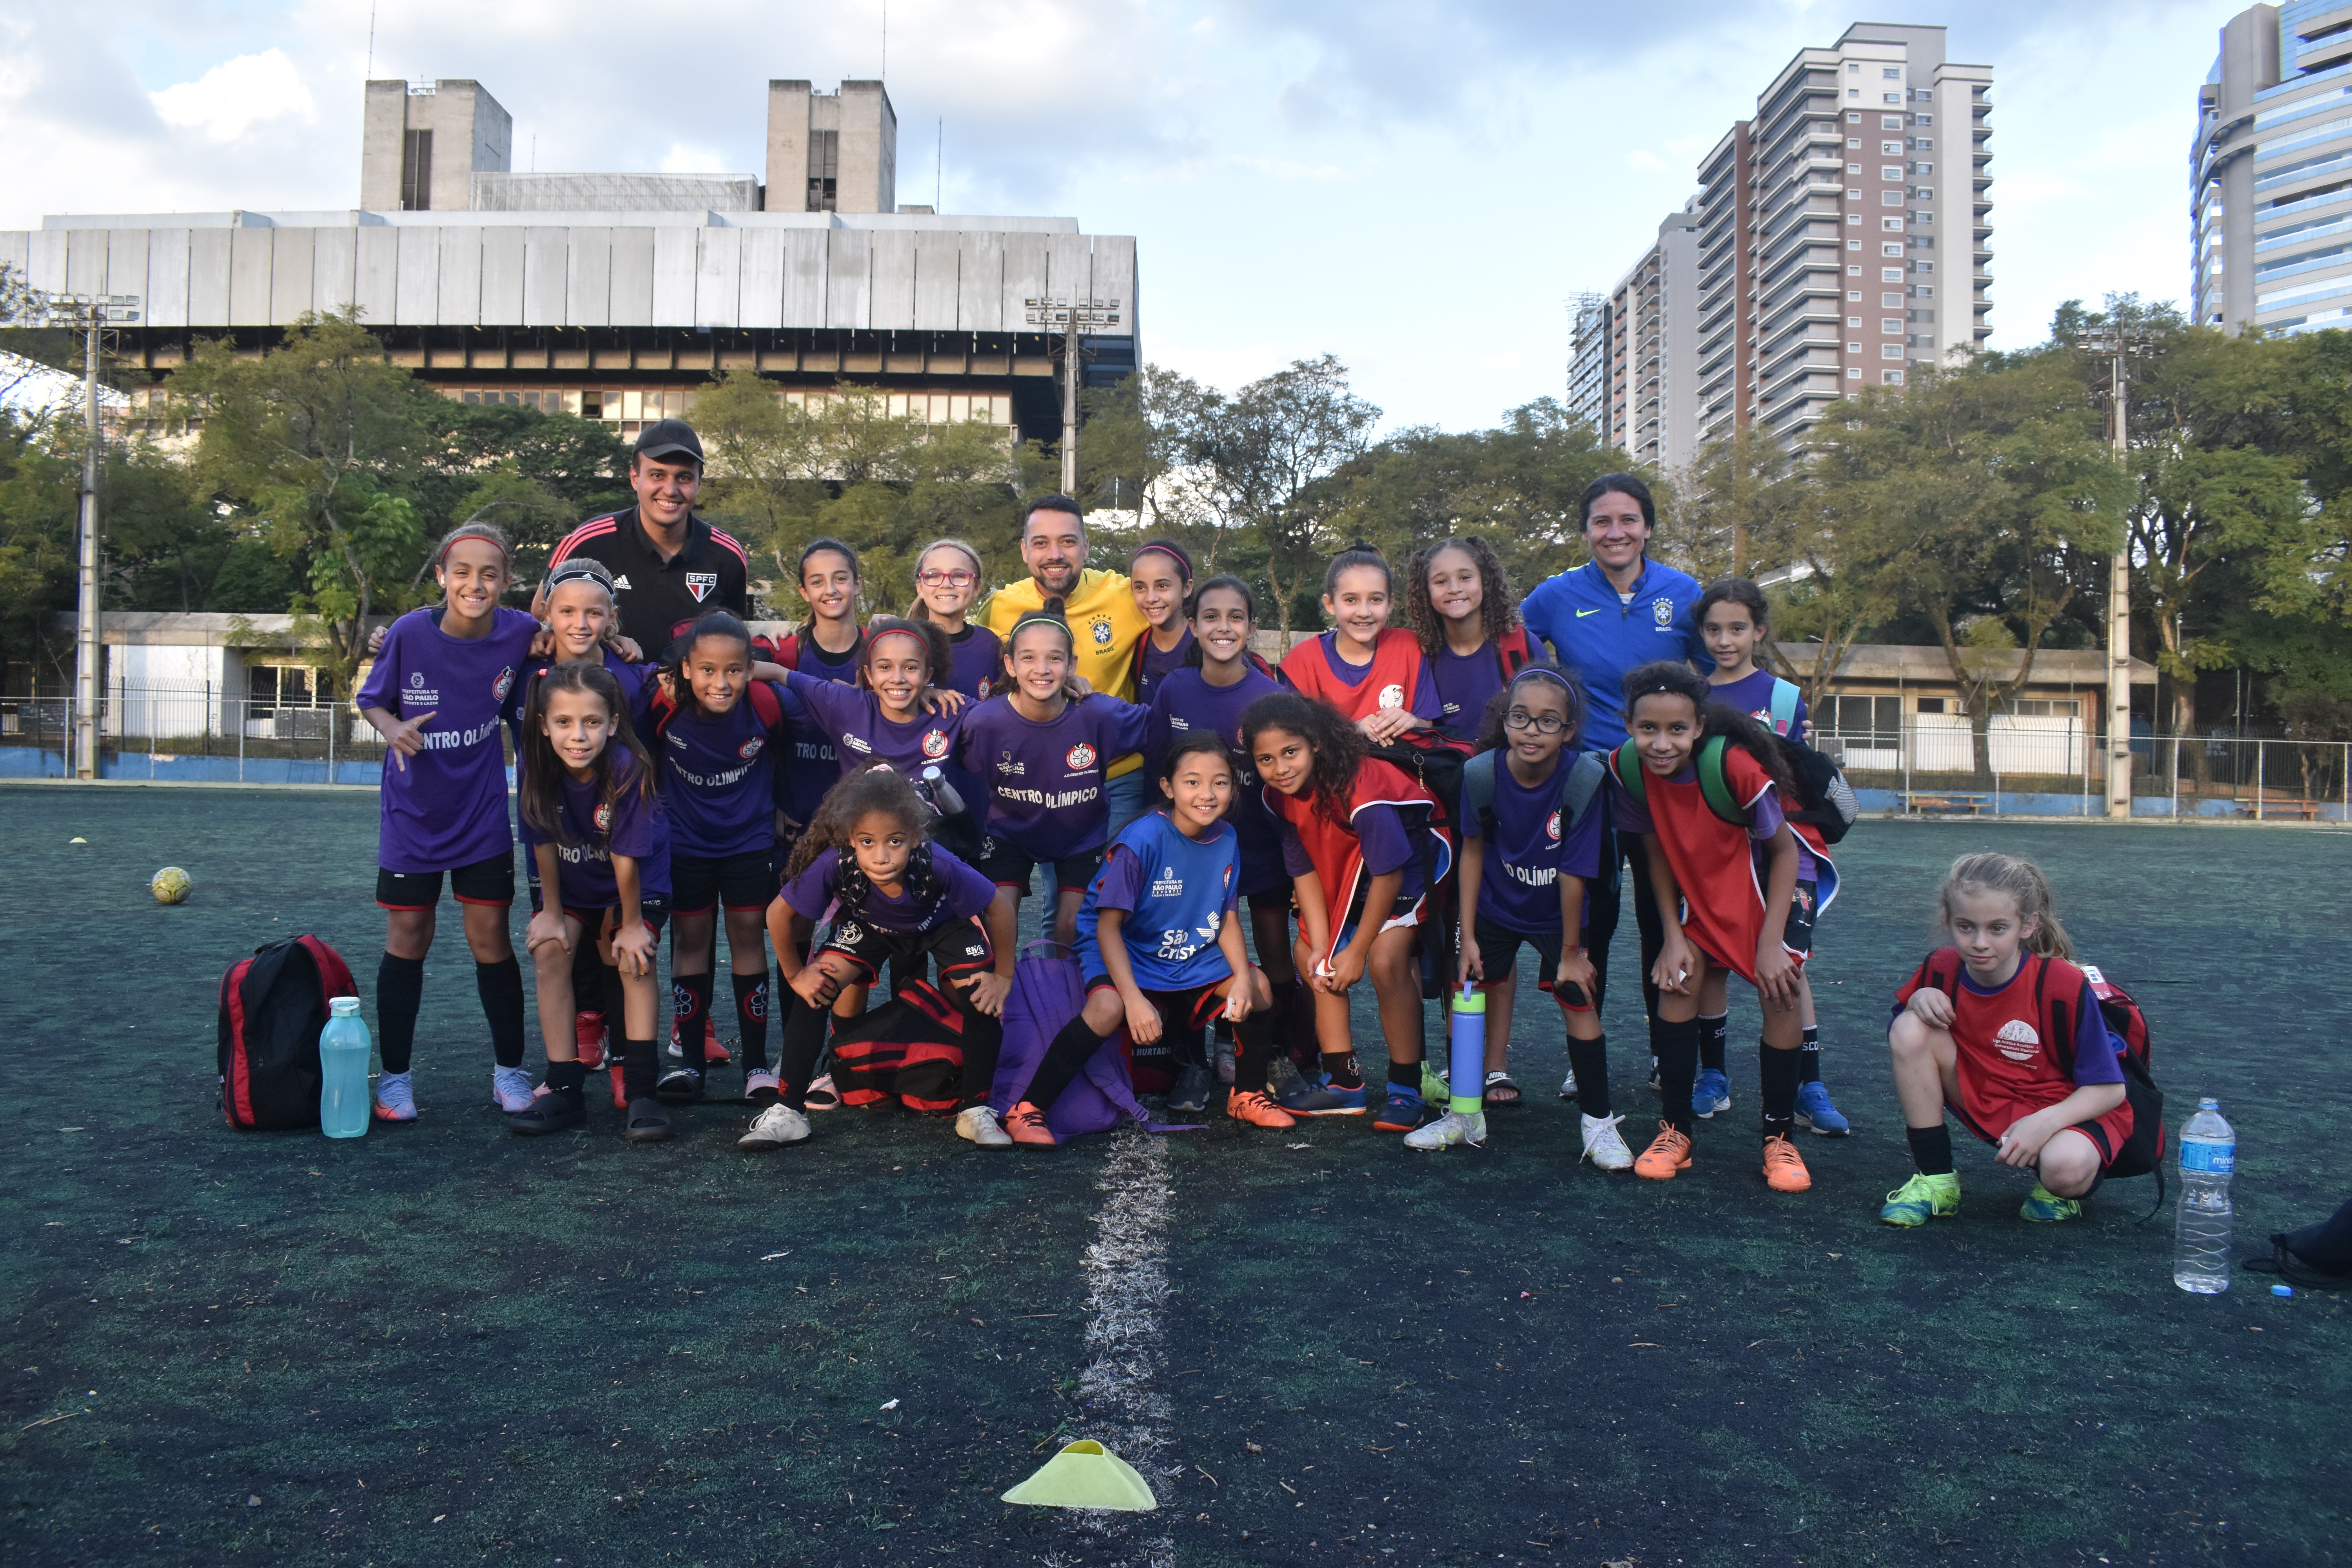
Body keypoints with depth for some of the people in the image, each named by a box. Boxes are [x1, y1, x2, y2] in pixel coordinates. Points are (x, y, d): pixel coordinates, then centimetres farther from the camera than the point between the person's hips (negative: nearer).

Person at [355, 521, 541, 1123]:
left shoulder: (519, 632, -14)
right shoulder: (410, 633, -16)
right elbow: (371, 700, -2)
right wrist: (392, 728, -22)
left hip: (483, 814, 0)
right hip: (412, 815, 0)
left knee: (491, 939, 3)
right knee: (407, 941, 7)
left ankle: (510, 1071, 18)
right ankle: (395, 1076, 20)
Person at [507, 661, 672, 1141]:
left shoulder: (628, 769, -34)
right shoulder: (535, 765, -25)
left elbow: (626, 858, -26)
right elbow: (543, 843, -13)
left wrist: (632, 923, -18)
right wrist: (552, 911, -5)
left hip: (638, 883, -3)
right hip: (572, 884, 3)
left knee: (634, 959, -19)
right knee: (550, 951, -14)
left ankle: (641, 1092, -16)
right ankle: (564, 1090, -8)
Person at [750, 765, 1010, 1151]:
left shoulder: (939, 866, -42)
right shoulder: (835, 865, -39)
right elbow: (779, 914, -21)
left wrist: (1002, 977, -19)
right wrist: (796, 976, -13)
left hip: (942, 924, -1)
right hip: (870, 926, 1)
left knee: (983, 1000, -20)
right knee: (815, 989, -18)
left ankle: (976, 1112, 0)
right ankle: (786, 1112, -6)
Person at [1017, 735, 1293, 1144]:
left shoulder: (1226, 839, -6)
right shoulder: (1142, 840, -24)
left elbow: (1228, 919, 2)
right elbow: (1108, 926, -22)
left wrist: (1243, 978, -16)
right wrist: (1135, 1000, -31)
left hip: (1192, 957, 6)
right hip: (1123, 951, -6)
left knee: (1259, 987, -12)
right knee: (1108, 1009, -34)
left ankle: (1247, 1095, 12)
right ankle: (1027, 1110, -22)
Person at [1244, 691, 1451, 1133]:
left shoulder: (1361, 788, -36)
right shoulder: (1280, 797, -14)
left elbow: (1389, 873, -28)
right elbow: (1304, 871, -6)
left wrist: (1356, 951, -20)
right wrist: (1321, 945, -14)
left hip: (1410, 854, -8)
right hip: (1347, 868, 8)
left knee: (1386, 957, -24)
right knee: (1307, 955, 4)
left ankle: (1407, 1089, -10)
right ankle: (1343, 1082, 13)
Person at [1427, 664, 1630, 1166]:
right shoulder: (1483, 772, -21)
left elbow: (1573, 873, -22)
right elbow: (1473, 849, -7)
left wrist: (1571, 951, -13)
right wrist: (1467, 935, -5)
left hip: (1557, 913, -2)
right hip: (1495, 905, 3)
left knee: (1578, 1001, -7)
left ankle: (1599, 1123, 11)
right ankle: (1466, 1114, 24)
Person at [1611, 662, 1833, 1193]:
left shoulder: (1734, 765, -34)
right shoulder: (1629, 767, -22)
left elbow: (1784, 851, -20)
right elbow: (1656, 851, -5)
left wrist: (1770, 943, -20)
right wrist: (1673, 936, -9)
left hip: (1773, 881, -3)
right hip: (1702, 886, 4)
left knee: (1779, 992, -14)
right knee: (1678, 980, -10)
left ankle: (1780, 1138, 2)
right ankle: (1675, 1129, 3)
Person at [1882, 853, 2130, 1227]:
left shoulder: (2065, 986, -22)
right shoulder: (1942, 970, -10)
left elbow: (2110, 1088, -16)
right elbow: (1903, 1041, 3)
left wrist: (2046, 1121, -33)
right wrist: (1918, 1000, -19)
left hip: (2065, 1111, -4)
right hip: (1988, 1105, 5)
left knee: (2065, 1168, -40)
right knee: (1910, 1029, -18)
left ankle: (2060, 1190, 4)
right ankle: (1936, 1181, -8)